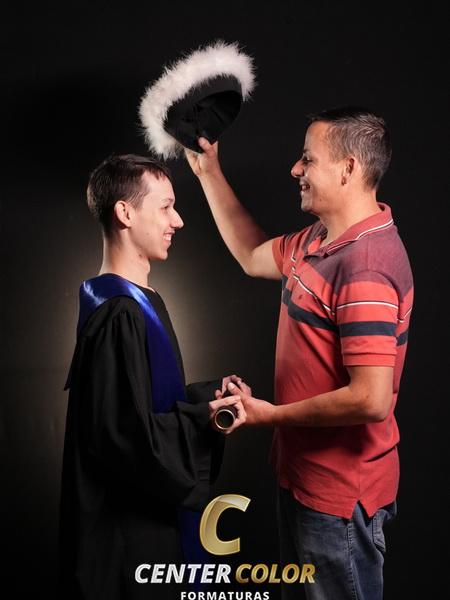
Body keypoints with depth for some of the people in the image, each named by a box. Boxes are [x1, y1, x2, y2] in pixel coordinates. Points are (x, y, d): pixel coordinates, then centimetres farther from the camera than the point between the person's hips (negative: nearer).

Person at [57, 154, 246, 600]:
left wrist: (208, 394, 0)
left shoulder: (138, 301, 8)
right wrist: (203, 420, -17)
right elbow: (126, 435, -26)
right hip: (125, 529, -10)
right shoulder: (118, 317, -24)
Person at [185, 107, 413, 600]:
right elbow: (253, 256, 19)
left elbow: (371, 400, -31)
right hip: (302, 475, 9)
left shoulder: (366, 266, -27)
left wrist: (271, 415, -19)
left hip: (339, 494, -9)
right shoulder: (320, 240, 2)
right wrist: (208, 172, 16)